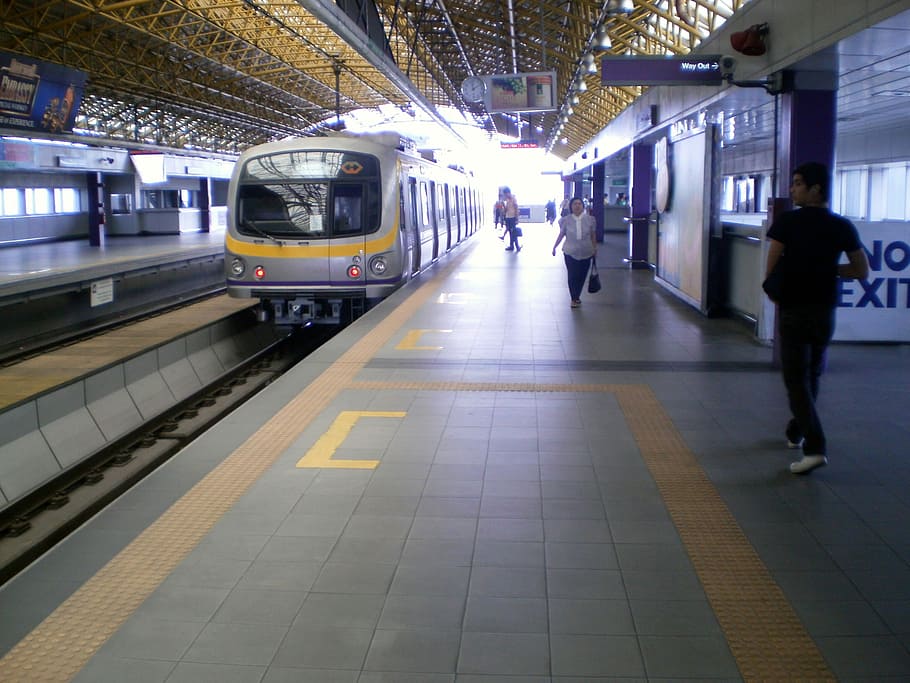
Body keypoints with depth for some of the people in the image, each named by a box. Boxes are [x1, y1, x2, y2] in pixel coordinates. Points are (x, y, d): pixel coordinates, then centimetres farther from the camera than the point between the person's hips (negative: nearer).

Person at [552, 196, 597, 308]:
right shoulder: (566, 220, -4)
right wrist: (555, 247, 4)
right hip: (570, 253, -1)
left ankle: (577, 296, 28)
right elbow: (561, 234, 4)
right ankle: (574, 299, 11)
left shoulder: (589, 219, -2)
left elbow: (593, 235, 7)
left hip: (586, 253, 2)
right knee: (572, 276, -3)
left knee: (582, 276, 8)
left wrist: (595, 248, 11)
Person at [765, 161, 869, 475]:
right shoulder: (843, 226, 0)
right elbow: (862, 271, 3)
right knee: (812, 376, 21)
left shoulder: (786, 222, -10)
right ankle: (795, 432, 37)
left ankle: (815, 446, -15)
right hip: (825, 311, 4)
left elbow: (771, 269, -12)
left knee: (796, 380, -2)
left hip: (793, 311, -4)